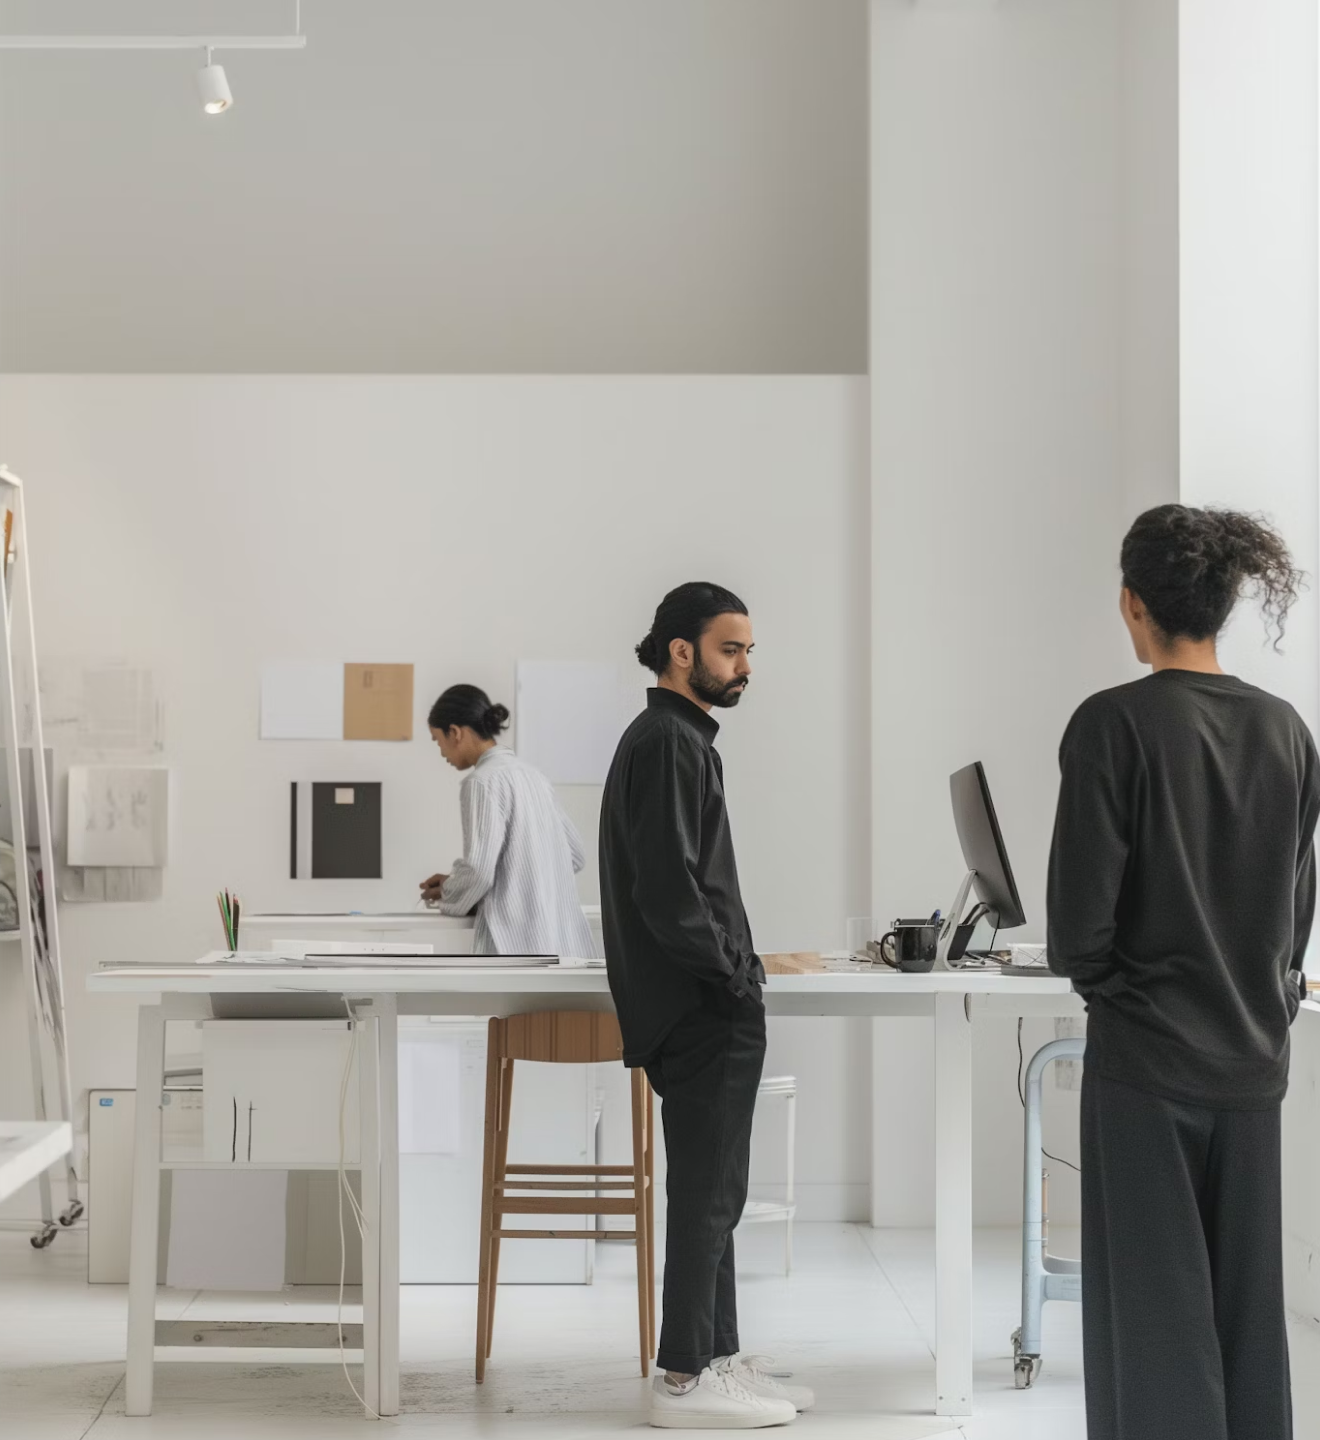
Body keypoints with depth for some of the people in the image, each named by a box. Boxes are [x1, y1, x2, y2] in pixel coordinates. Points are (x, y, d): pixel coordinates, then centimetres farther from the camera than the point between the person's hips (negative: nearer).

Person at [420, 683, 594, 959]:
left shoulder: (484, 780, -9)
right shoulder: (531, 775, 17)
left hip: (518, 946, -8)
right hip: (566, 944, 8)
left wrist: (446, 896, 5)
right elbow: (575, 855, 22)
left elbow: (478, 871, -18)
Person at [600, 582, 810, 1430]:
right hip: (703, 1011, -10)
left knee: (710, 1193, 14)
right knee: (707, 1194, -5)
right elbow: (667, 887, -22)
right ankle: (686, 1381, 1)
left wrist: (738, 967, 12)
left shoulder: (679, 741, 18)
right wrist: (733, 974, -14)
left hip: (706, 1010, 10)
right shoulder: (667, 744, -14)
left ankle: (717, 1359, 22)